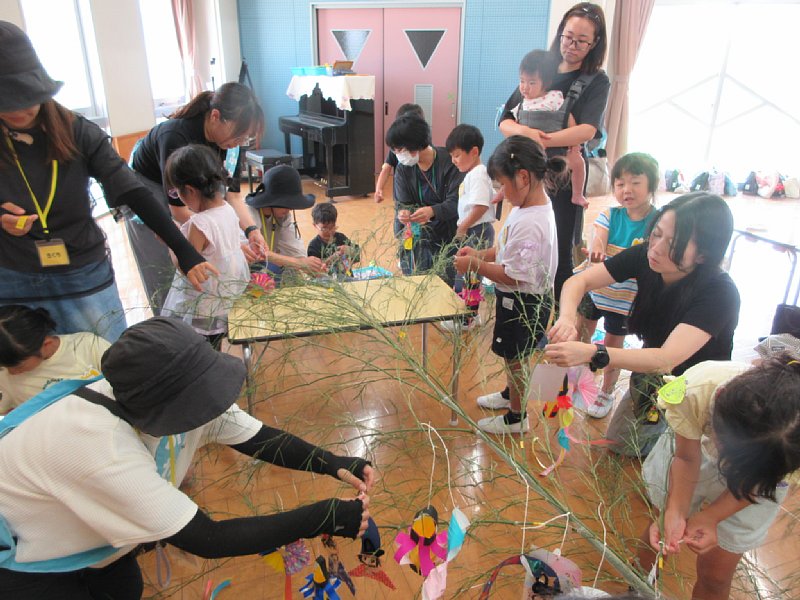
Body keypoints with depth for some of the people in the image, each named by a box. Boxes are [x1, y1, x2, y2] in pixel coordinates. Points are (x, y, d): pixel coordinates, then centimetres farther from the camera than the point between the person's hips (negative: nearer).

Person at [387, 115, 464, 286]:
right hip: (416, 240, 3)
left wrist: (432, 211, -38)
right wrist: (402, 213, -26)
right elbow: (401, 203, -2)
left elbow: (455, 202, -18)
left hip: (447, 239, -3)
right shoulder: (403, 169, 2)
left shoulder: (449, 161, -12)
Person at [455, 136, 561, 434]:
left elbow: (513, 276, -29)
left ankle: (517, 418, 33)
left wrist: (474, 265, -19)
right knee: (514, 356, 28)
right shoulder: (529, 206, -1)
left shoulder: (529, 224, -32)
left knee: (515, 359, 11)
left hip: (523, 304, -9)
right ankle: (511, 394, 52)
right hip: (519, 300, 9)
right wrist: (480, 253, 0)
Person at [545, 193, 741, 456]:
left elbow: (666, 360, -45)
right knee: (617, 445, 17)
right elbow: (579, 281, -20)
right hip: (650, 374, 5)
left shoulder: (720, 293, -35)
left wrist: (592, 353, -58)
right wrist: (567, 318, -43)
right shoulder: (645, 256, -22)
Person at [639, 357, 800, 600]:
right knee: (662, 533, 18)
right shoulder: (694, 390, -42)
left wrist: (710, 517, -27)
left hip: (758, 481, 0)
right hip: (698, 451, 0)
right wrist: (675, 512, -33)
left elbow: (756, 482, -17)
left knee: (715, 574, 10)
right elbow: (686, 458, -22)